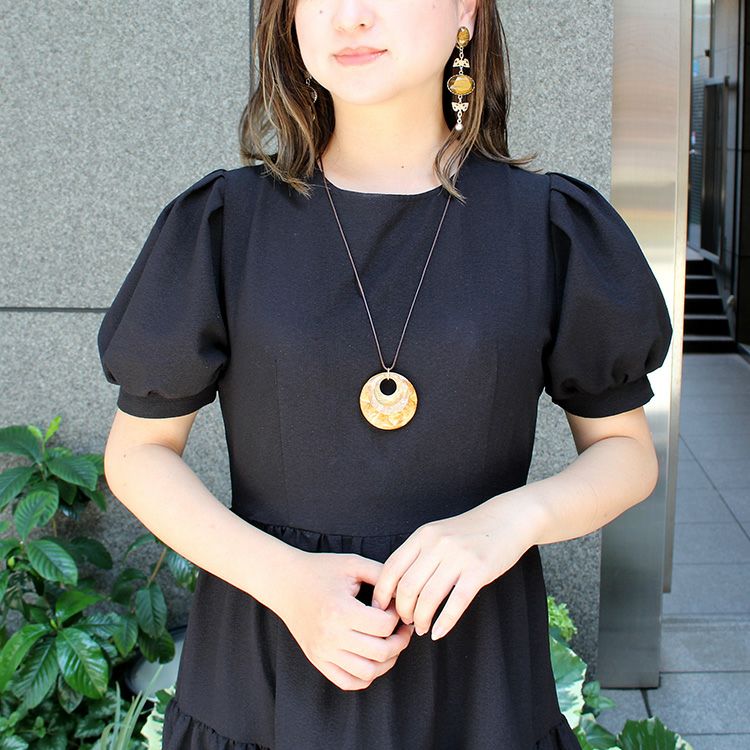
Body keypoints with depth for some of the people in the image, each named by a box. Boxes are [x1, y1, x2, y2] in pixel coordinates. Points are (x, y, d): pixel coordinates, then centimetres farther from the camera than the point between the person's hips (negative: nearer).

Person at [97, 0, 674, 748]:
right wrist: (282, 575, -17)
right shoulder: (222, 224, -6)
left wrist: (515, 515, -19)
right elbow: (136, 451, -1)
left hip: (473, 672, 1)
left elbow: (627, 452, 2)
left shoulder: (550, 227, -5)